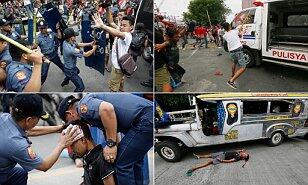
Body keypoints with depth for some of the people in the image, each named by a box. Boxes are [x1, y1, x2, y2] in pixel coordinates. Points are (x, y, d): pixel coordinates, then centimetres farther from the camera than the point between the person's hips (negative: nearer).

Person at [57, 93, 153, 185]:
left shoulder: (83, 105, -2)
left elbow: (107, 109, -23)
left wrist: (111, 144, -15)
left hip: (145, 118, -10)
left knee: (123, 164, -1)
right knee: (133, 161, 23)